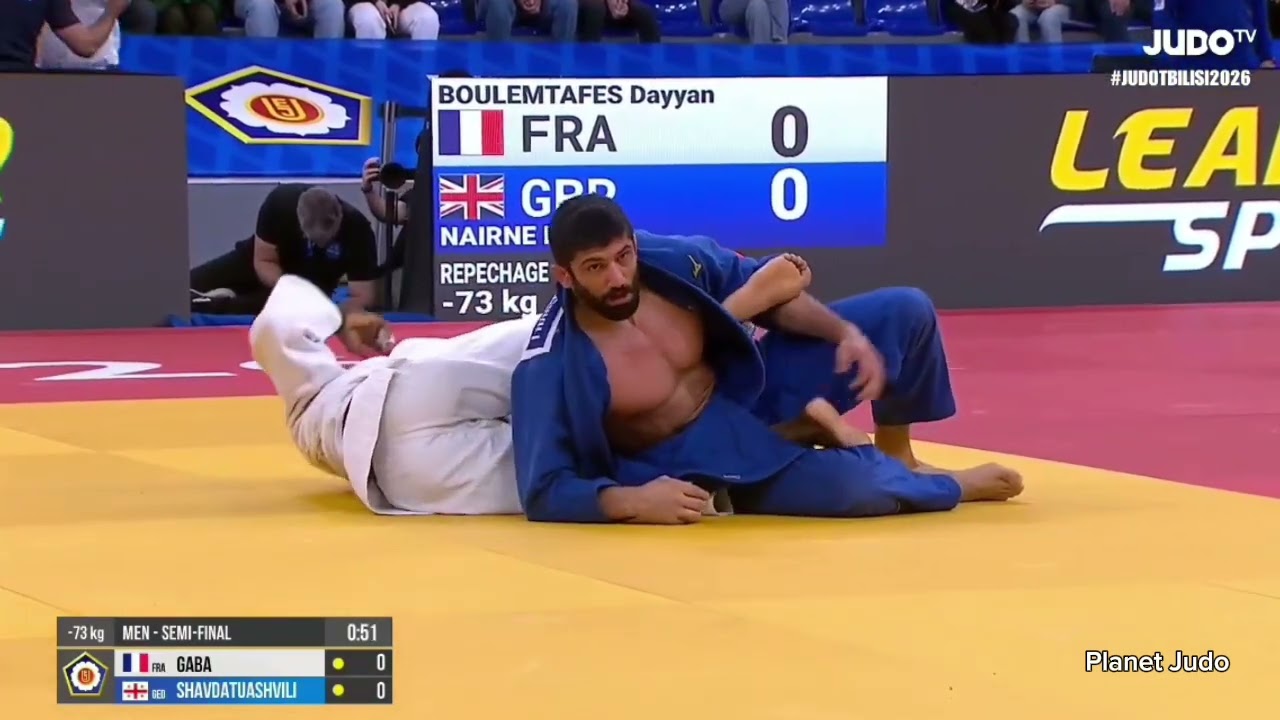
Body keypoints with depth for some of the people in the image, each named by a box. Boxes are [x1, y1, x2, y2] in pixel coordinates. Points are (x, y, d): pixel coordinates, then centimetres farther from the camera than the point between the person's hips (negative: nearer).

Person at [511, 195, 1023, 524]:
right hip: (703, 457, -6)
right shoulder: (553, 366, -29)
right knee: (850, 486, -31)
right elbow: (543, 490, -27)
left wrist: (845, 332, -12)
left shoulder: (674, 260, -15)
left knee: (906, 312, -1)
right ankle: (956, 485, 4)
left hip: (751, 385, 6)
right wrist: (632, 500, -41)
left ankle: (895, 454, 24)